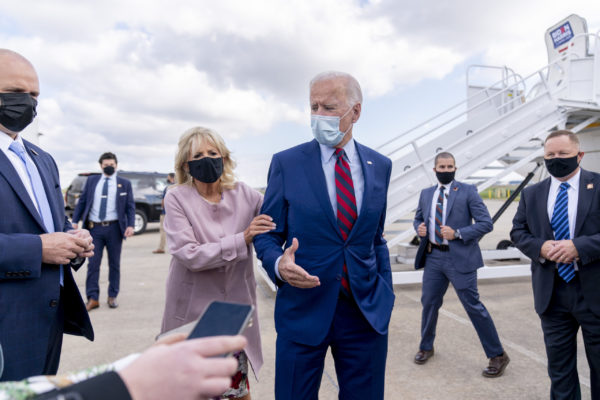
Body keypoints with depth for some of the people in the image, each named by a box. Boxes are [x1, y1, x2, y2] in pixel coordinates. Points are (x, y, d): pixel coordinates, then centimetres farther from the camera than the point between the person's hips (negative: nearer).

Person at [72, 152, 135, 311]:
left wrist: (130, 225, -11)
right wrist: (75, 221, 0)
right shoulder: (91, 181, 9)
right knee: (93, 264, 1)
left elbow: (130, 206, 2)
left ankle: (112, 296, 19)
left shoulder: (125, 183, 5)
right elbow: (82, 202, 10)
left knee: (114, 264, 8)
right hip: (94, 227, 1)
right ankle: (93, 298, 9)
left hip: (114, 228, -1)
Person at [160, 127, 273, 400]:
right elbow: (190, 255, -17)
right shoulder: (177, 198, -9)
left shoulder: (244, 194, -3)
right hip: (193, 309, -2)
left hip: (236, 306, 2)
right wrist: (242, 239, -23)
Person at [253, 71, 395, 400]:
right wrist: (278, 264, -21)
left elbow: (377, 237, 12)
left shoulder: (380, 166, 4)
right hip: (303, 308, -2)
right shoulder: (286, 163, -5)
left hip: (367, 310, 3)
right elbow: (267, 234, -1)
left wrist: (386, 294, 8)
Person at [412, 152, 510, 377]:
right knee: (429, 303, 13)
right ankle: (426, 347, 35)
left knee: (473, 306, 0)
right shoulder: (426, 194, 10)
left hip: (459, 258, -4)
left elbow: (486, 223, -8)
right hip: (433, 257, 5)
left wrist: (457, 233, -19)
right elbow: (418, 218, 23)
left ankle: (497, 356, 18)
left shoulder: (467, 191, -4)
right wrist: (419, 228, -1)